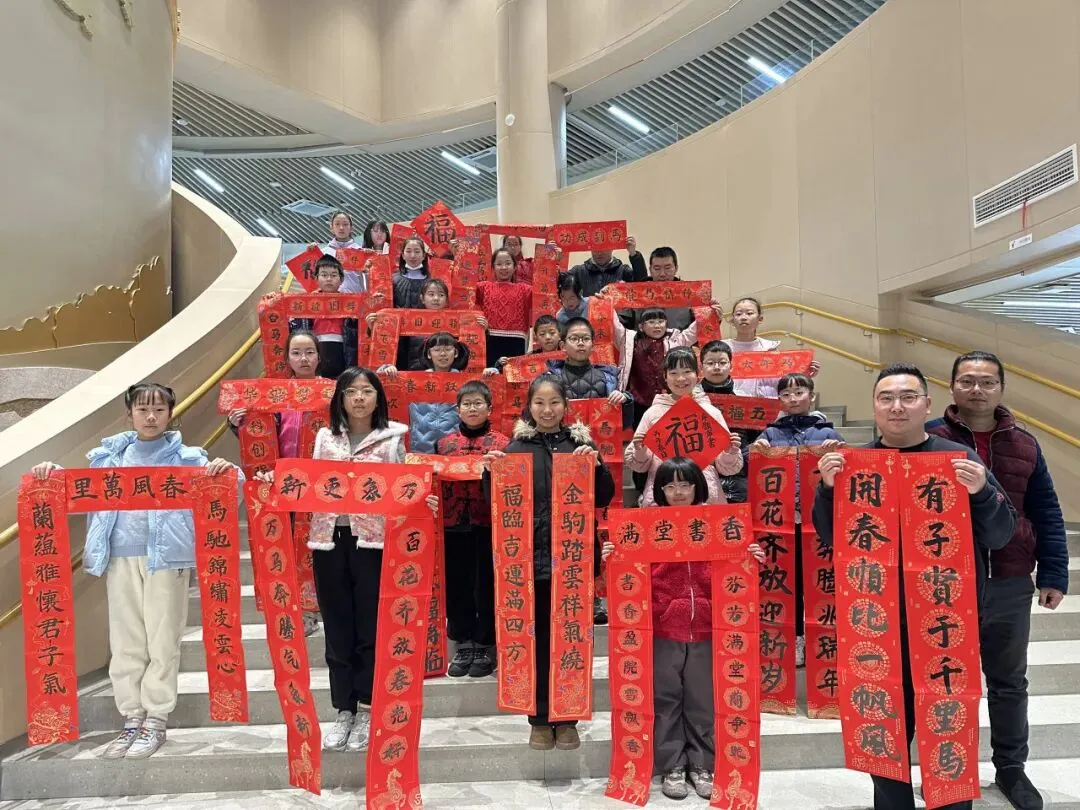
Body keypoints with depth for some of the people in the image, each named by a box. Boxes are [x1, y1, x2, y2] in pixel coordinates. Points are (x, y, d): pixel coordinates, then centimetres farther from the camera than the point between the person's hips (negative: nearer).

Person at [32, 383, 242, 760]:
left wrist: (227, 474, -20)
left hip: (166, 556, -3)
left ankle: (155, 721, 12)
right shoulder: (110, 455, 12)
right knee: (125, 641, 9)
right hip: (120, 556, 3)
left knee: (162, 640, 1)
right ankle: (132, 718, 20)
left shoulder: (186, 457, 2)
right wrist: (54, 475, 4)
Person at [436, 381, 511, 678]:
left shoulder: (502, 442, 2)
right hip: (454, 524, 3)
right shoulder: (444, 443, 10)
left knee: (487, 584, 6)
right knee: (457, 585, 10)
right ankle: (464, 643, 24)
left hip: (490, 524, -2)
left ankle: (486, 645, 19)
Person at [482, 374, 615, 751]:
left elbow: (604, 498, 2)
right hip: (532, 557, 0)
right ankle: (540, 719, 21)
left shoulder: (580, 442, 5)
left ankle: (567, 718, 23)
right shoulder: (517, 446, 4)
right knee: (537, 638, 7)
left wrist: (596, 464, -14)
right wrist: (492, 471, -13)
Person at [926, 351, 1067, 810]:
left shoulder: (1024, 445, 5)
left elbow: (1046, 514, 8)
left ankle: (1010, 768, 35)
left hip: (1009, 585, 3)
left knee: (1008, 682, 17)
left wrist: (1053, 574, 3)